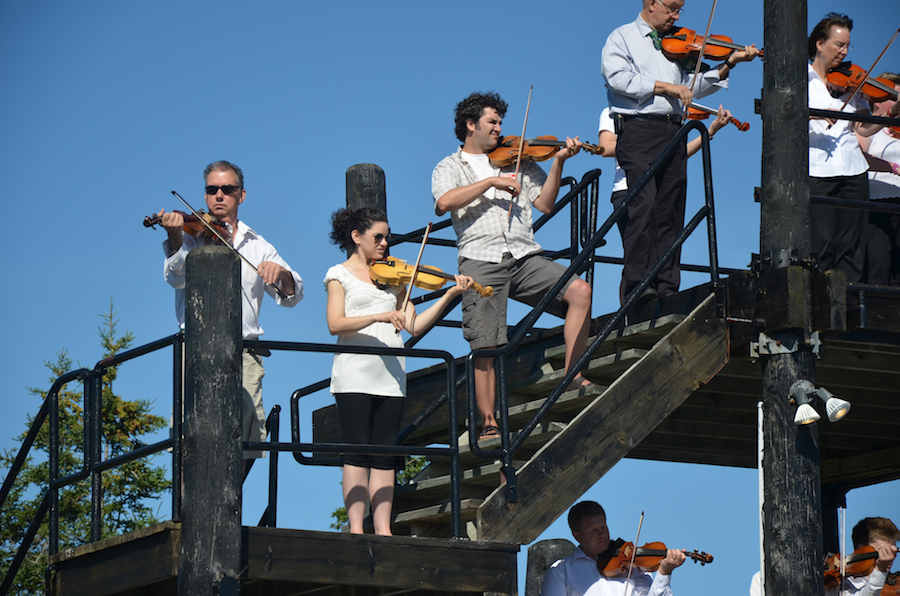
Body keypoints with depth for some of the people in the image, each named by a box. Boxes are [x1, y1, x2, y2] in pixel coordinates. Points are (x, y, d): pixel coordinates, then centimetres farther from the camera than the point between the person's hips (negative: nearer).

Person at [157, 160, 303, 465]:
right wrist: (175, 240, -27)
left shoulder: (257, 246, 19)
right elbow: (177, 277, -9)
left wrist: (282, 274, -10)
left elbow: (292, 297, 12)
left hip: (244, 356, 3)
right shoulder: (191, 236, 11)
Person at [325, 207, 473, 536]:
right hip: (355, 373, -4)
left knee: (385, 455, 1)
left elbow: (415, 326, 11)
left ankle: (383, 528, -1)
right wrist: (380, 316, -21)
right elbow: (335, 323, -10)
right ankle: (356, 527, -8)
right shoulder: (340, 274, 5)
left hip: (390, 375, 4)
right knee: (358, 452, -8)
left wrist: (449, 295, 2)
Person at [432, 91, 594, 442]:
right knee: (485, 346, -9)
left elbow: (544, 204, 14)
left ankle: (573, 376, -14)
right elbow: (443, 203, -8)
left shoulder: (515, 161, 23)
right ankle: (488, 424, -2)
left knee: (579, 290, -19)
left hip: (524, 255, 3)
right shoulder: (450, 167, 14)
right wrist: (491, 182, -12)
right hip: (481, 262, -3)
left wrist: (558, 162, 2)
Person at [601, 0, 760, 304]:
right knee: (643, 205, -17)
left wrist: (728, 65, 5)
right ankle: (636, 286, -21)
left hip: (673, 130, 6)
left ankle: (667, 288, 2)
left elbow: (693, 86, 15)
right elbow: (619, 78, -10)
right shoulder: (622, 38, 7)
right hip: (639, 129, -6)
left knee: (671, 211, 2)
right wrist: (666, 86, -11)